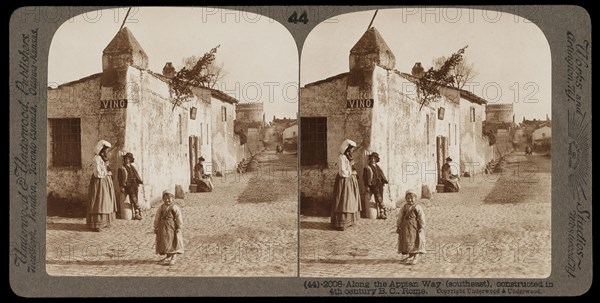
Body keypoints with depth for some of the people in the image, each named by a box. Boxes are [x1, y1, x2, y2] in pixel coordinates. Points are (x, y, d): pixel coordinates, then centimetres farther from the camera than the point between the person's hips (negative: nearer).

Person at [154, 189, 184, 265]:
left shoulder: (175, 208, -9)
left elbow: (179, 218, -9)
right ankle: (168, 256, 25)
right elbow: (157, 218, 11)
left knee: (173, 242, -1)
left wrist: (179, 228, -12)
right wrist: (156, 227, 9)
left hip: (172, 227, -5)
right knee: (164, 242, 11)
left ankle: (174, 257, 9)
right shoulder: (161, 208, 6)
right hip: (163, 228, 5)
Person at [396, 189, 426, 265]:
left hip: (414, 227, -6)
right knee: (406, 241, 10)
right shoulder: (404, 207, 9)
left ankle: (416, 257, 6)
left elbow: (422, 217, -11)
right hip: (406, 227, 6)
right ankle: (410, 256, 23)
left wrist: (422, 227, -15)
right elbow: (400, 217, 12)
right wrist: (398, 226, 9)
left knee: (416, 242, -2)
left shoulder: (417, 207, -8)